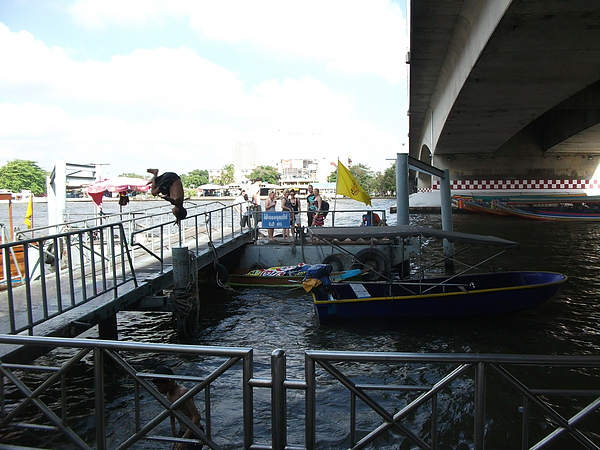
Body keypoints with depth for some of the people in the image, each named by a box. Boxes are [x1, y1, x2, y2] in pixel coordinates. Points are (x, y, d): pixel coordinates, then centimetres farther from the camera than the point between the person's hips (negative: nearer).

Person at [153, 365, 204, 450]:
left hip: (194, 434, -9)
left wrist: (184, 438, -30)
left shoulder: (182, 392, -26)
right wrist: (173, 427, 28)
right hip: (182, 432, 9)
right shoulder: (169, 392, 1)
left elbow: (196, 417, -29)